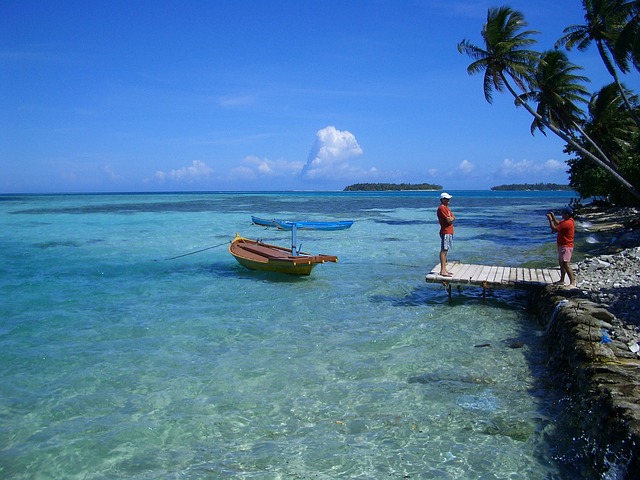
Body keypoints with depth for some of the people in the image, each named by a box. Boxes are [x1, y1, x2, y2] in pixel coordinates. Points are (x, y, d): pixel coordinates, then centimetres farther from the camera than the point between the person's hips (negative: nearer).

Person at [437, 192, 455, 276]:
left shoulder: (446, 207, 19)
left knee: (445, 251, 11)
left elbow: (453, 218, 15)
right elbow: (448, 220, -18)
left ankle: (444, 269, 16)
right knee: (443, 251, -10)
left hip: (449, 232, 10)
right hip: (445, 232, -10)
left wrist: (450, 218, -4)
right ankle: (442, 271, -11)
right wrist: (451, 218, 1)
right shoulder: (441, 208, -13)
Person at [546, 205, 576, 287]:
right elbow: (558, 224, 23)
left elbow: (554, 229, -22)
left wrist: (550, 219, -13)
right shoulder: (567, 220, 8)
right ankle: (562, 280, 28)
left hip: (566, 246, -11)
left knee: (566, 264, -13)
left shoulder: (567, 223, -24)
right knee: (561, 263, 18)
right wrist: (553, 217, 11)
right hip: (562, 245, 11)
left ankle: (572, 282, -12)